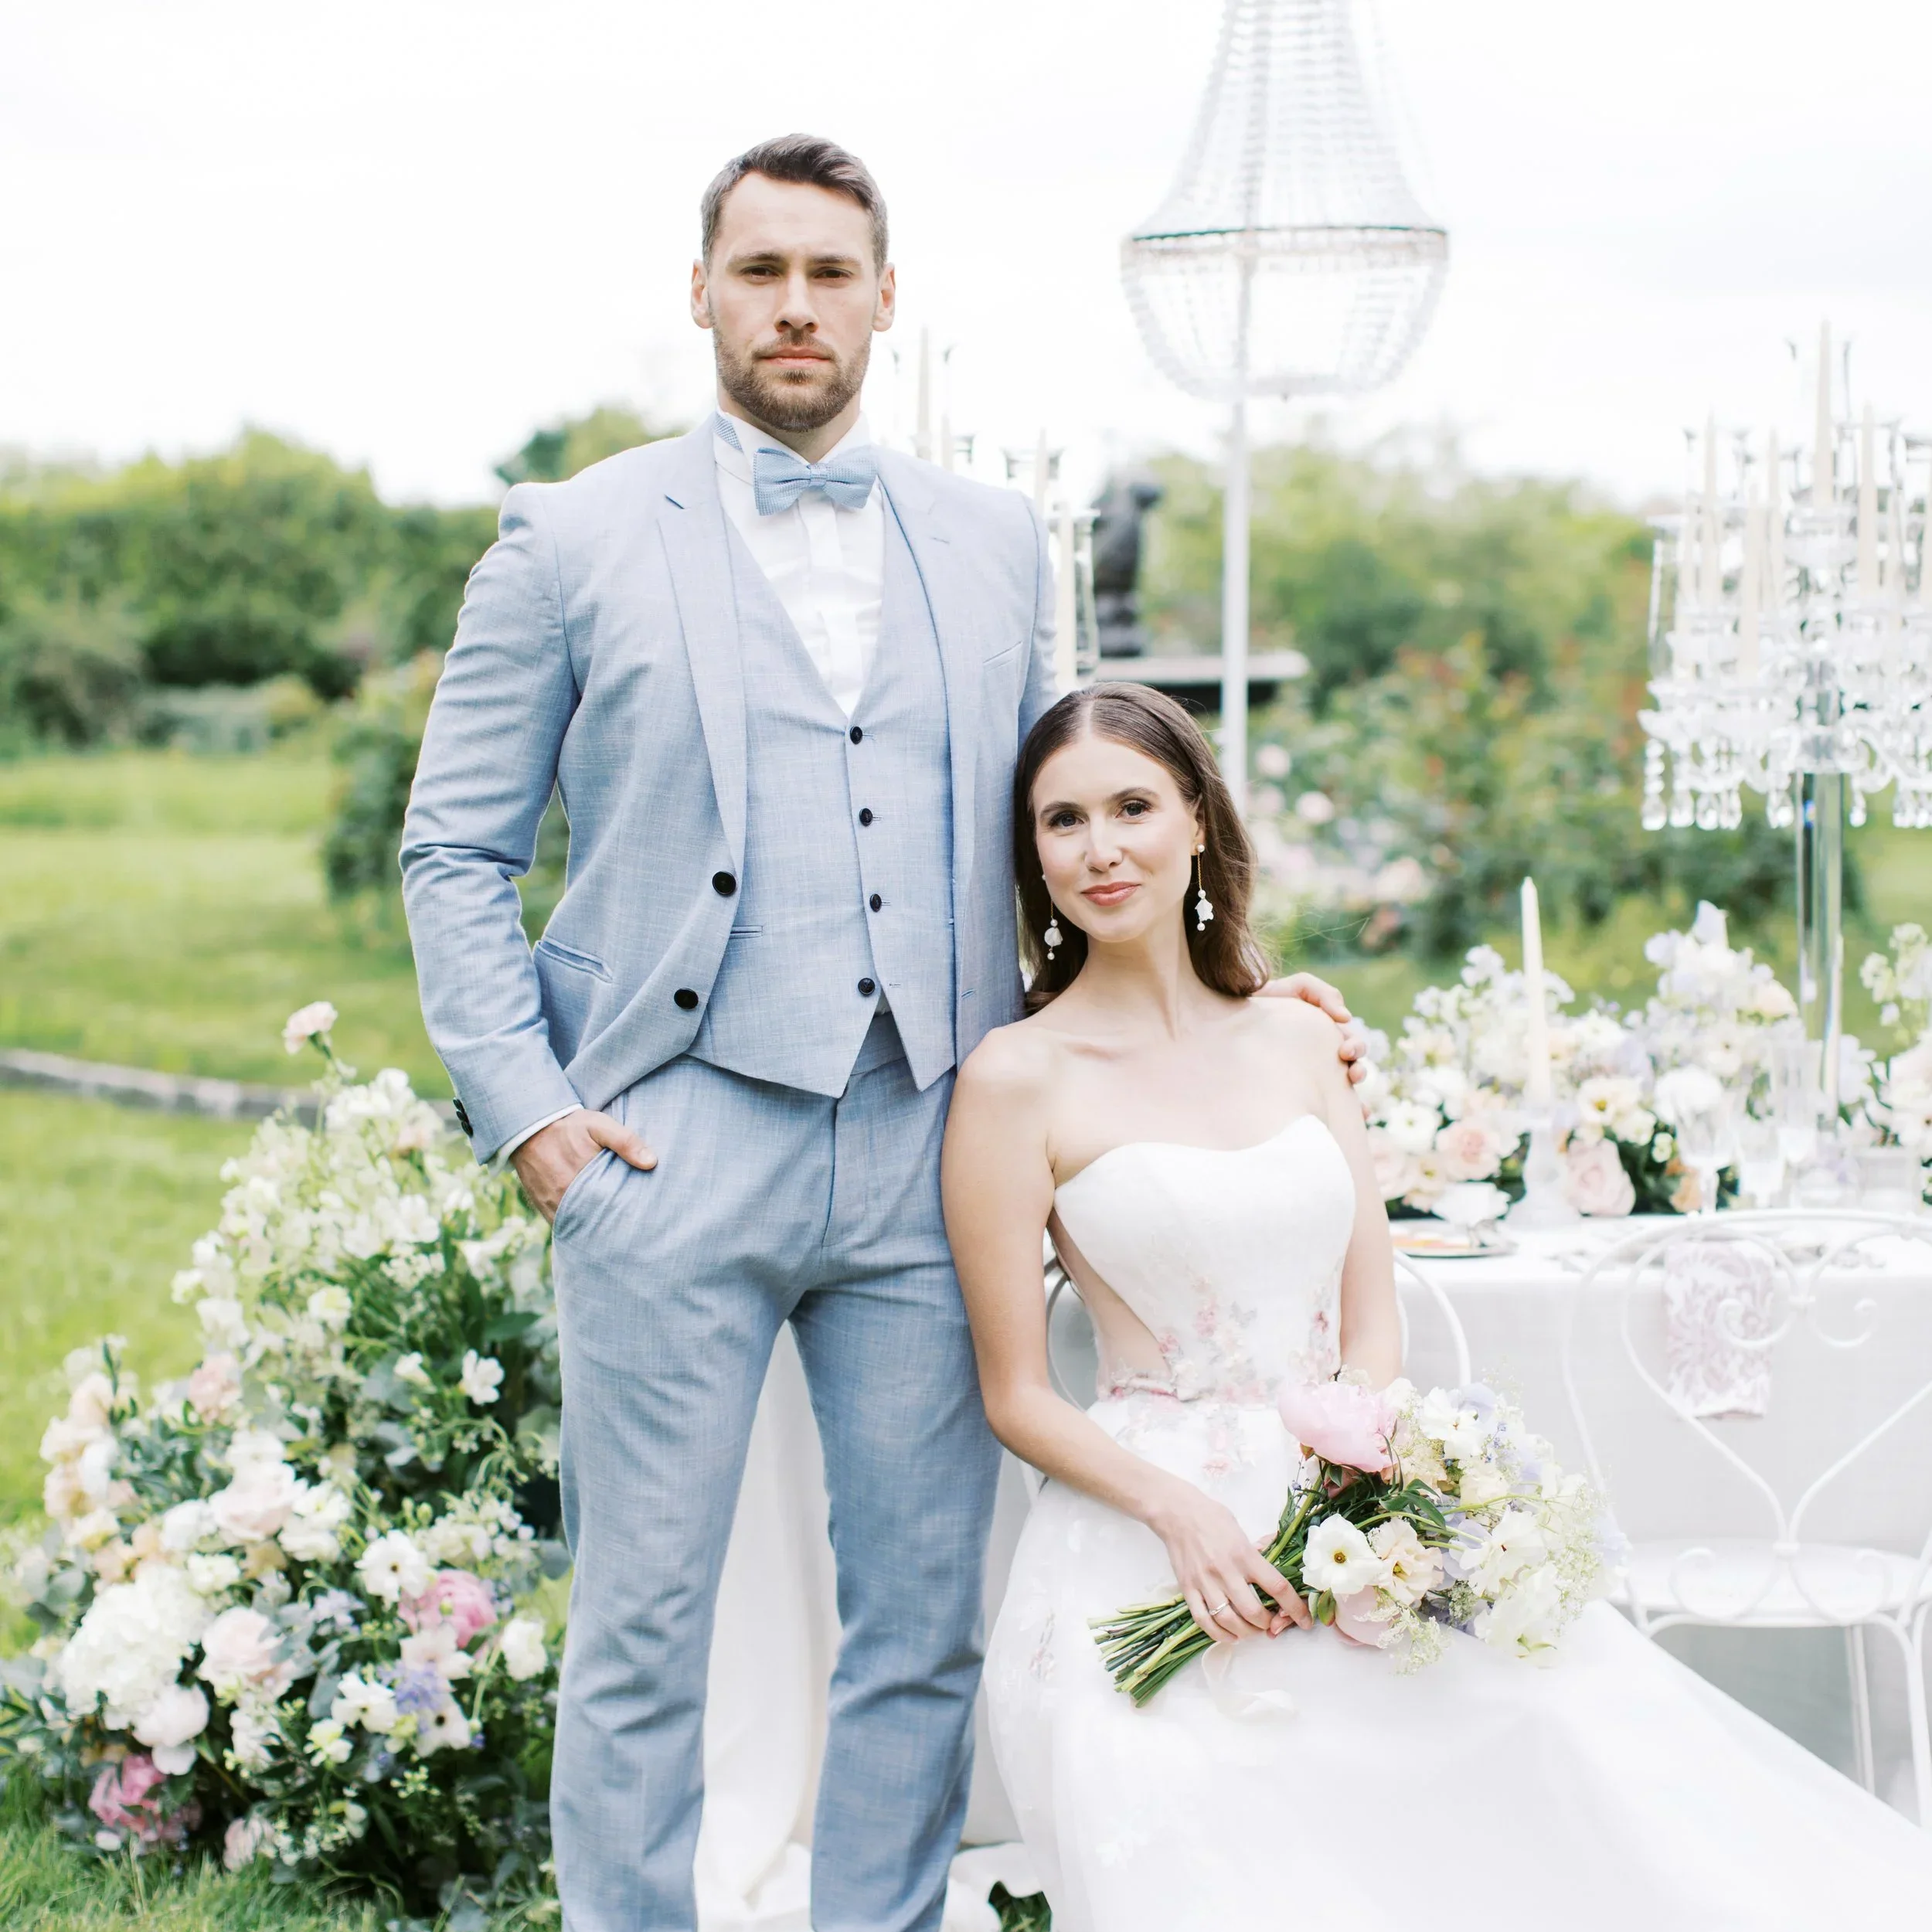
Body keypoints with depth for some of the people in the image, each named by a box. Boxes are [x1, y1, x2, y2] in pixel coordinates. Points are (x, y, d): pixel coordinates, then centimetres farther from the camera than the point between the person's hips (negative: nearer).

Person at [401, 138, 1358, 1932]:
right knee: (641, 1630, 1)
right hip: (671, 1152, -3)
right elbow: (453, 851, 5)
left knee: (924, 1625, 6)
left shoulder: (993, 543, 14)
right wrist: (524, 1111, -5)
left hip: (932, 1153, 3)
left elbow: (1050, 835, 22)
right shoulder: (572, 540, 5)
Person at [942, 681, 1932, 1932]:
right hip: (1149, 1539, -4)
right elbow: (1019, 1396, -2)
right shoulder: (1019, 1078, -2)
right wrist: (1179, 1512, -18)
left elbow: (1374, 1323, 9)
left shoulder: (1298, 1043, 12)